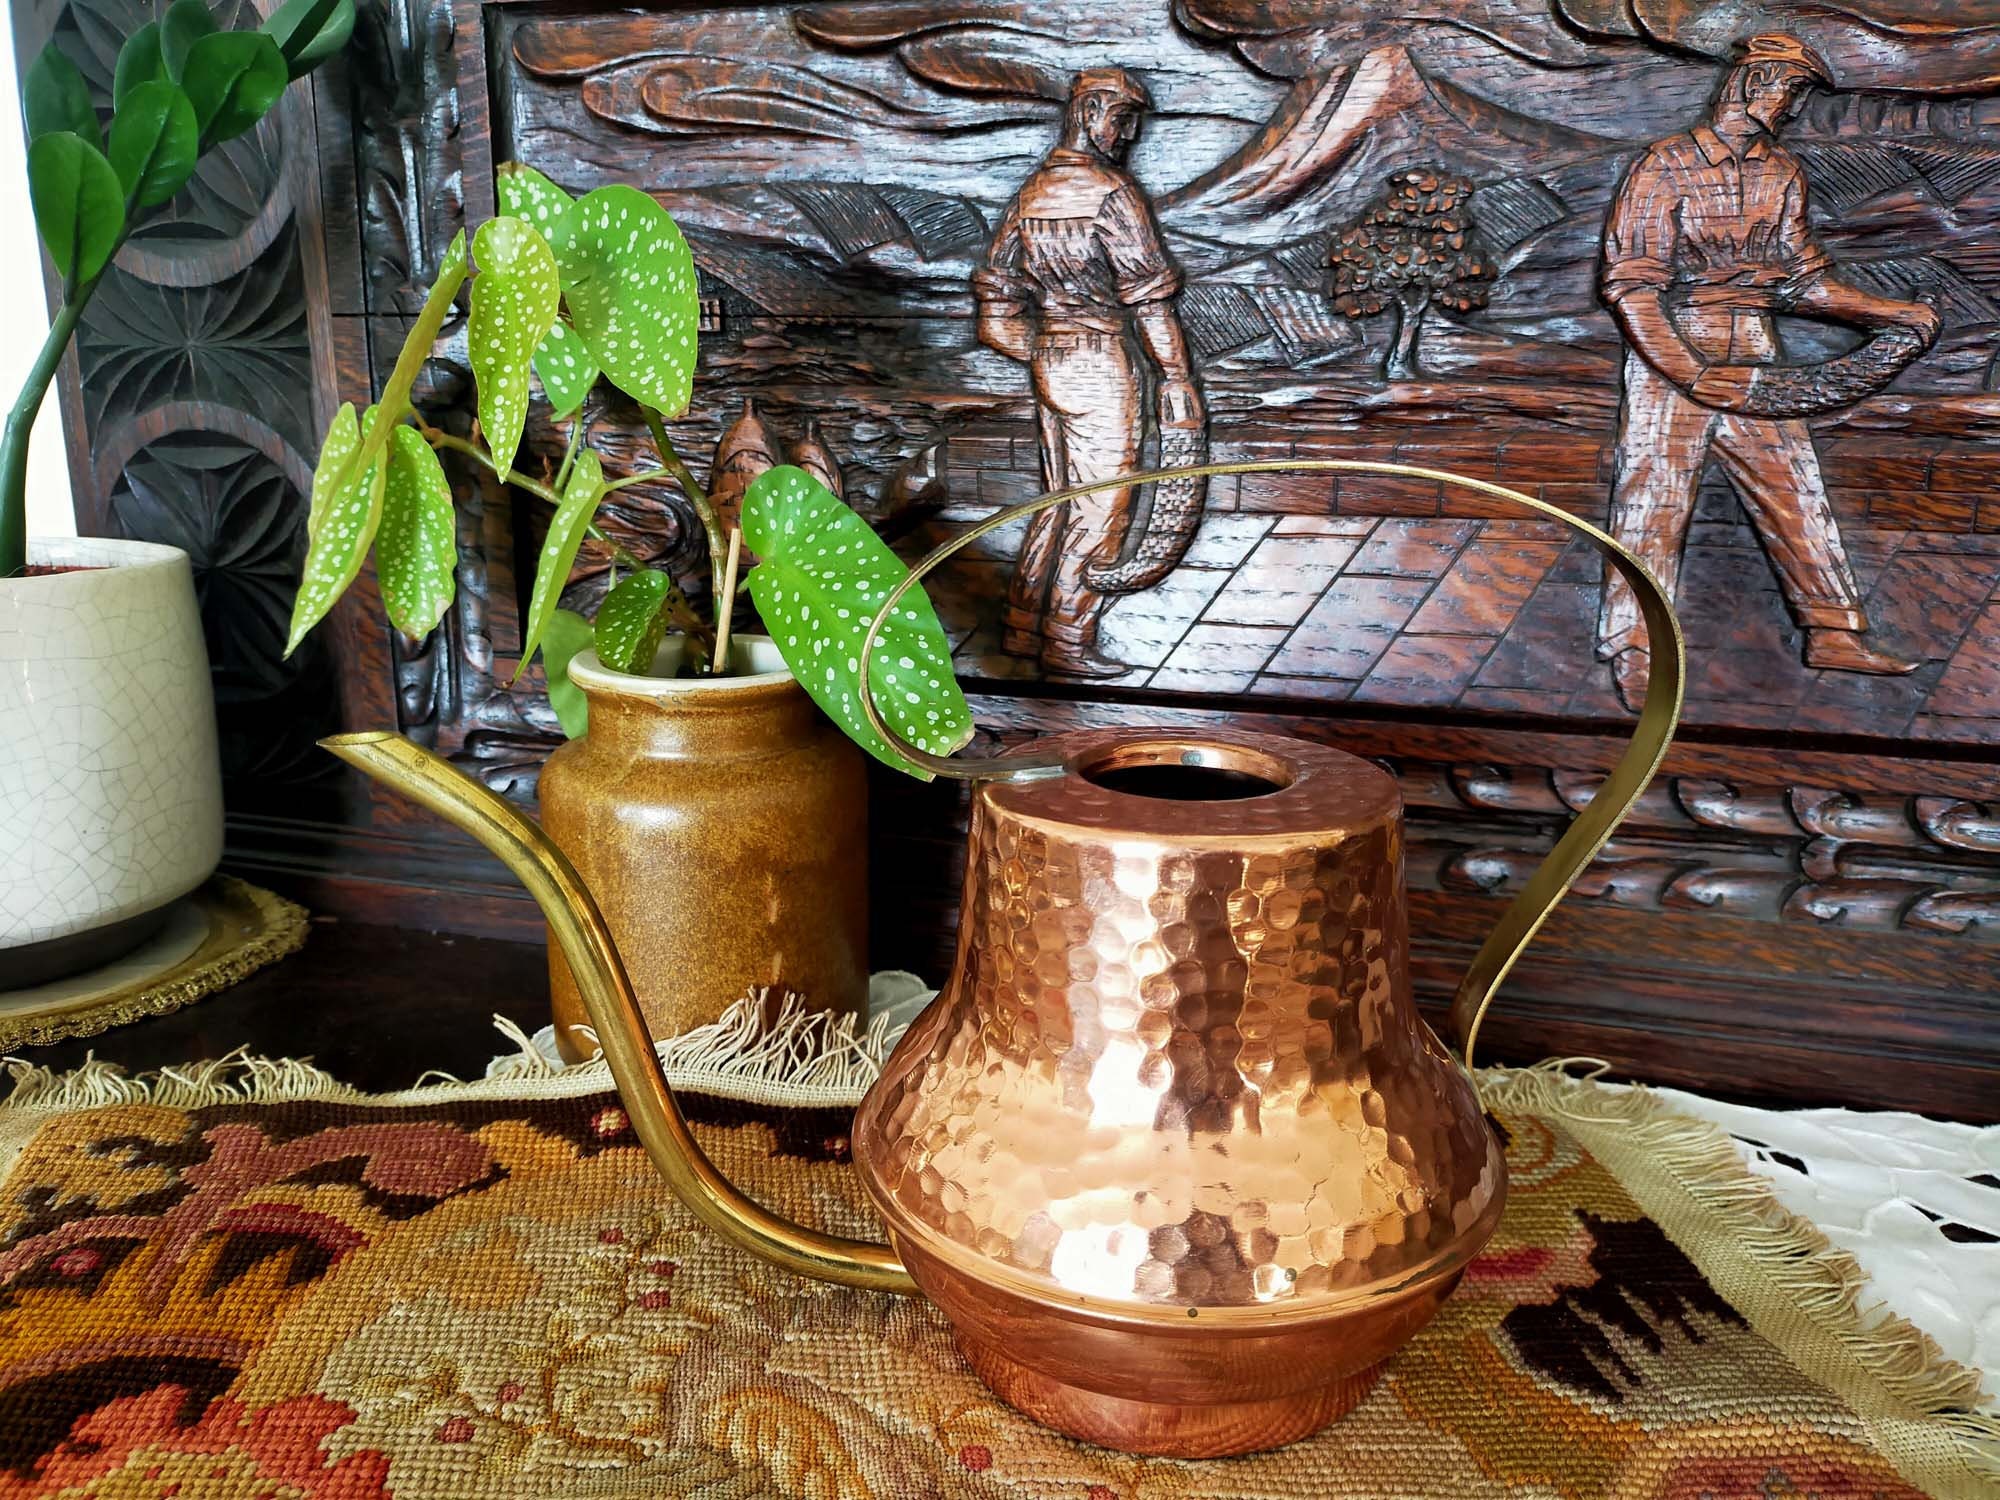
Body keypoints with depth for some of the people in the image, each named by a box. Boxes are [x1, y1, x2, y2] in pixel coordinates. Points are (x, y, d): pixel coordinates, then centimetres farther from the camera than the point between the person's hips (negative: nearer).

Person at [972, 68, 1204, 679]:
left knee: (1059, 498, 15)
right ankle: (1067, 641, 2)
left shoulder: (1031, 191, 11)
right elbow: (1149, 295, -15)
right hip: (1101, 361, -8)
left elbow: (994, 282, 15)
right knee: (1100, 507, -1)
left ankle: (1022, 624, 18)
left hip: (1048, 361, 8)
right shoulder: (1112, 191, -12)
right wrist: (1177, 376, -12)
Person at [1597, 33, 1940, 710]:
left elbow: (1800, 278, 16)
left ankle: (1834, 632, 15)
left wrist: (1892, 311, 6)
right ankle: (1633, 651, 0)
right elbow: (1630, 282, -12)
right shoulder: (1665, 166, -6)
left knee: (1796, 492, 6)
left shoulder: (1782, 174, 12)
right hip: (1670, 353, -6)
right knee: (1654, 497, -6)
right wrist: (1683, 370, -23)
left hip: (1754, 361, 6)